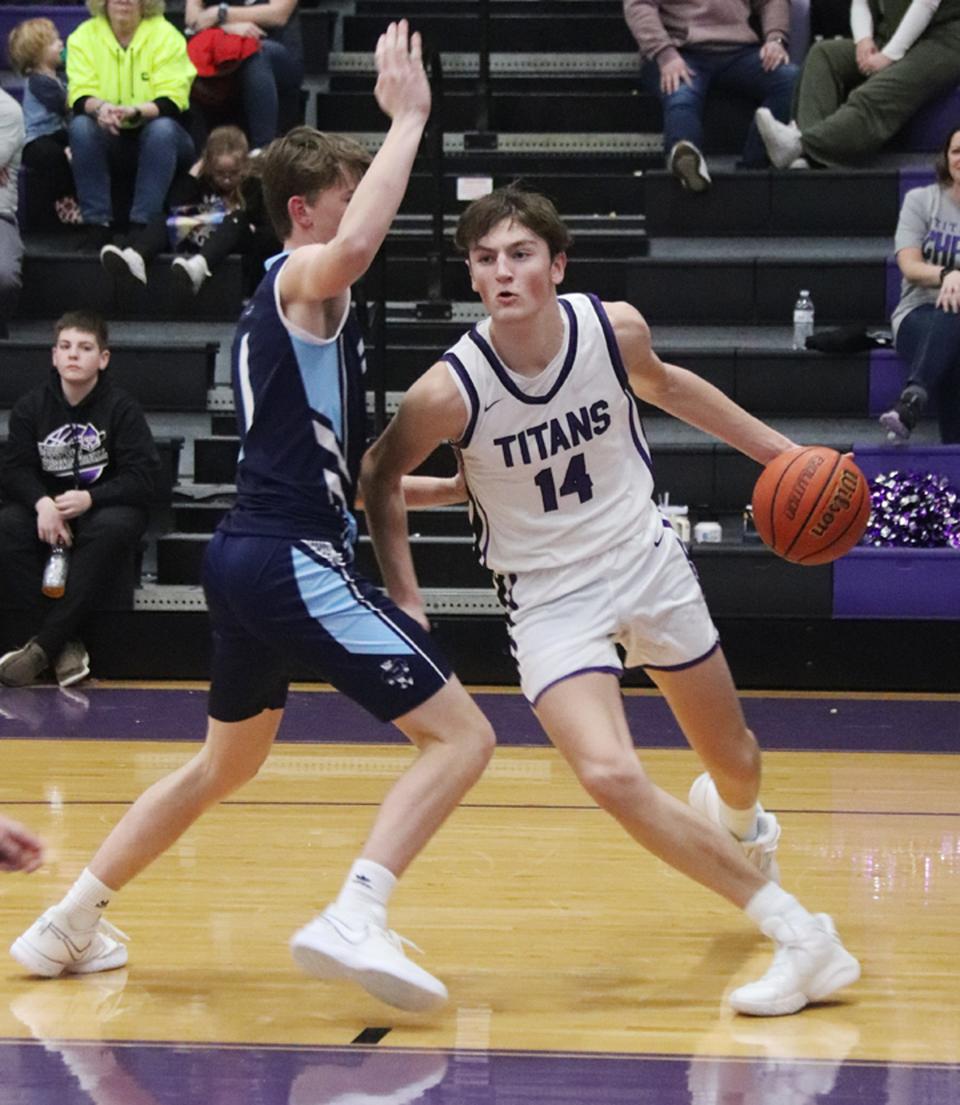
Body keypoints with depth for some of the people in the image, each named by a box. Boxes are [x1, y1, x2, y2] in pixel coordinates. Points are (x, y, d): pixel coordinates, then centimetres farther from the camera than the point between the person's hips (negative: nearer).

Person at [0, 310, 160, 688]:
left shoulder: (122, 408, -7)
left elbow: (141, 477, -12)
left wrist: (89, 498, -27)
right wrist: (43, 504, -26)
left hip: (104, 506, -2)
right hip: (47, 507, 2)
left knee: (111, 528, -38)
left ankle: (43, 646, -34)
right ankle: (67, 644, -29)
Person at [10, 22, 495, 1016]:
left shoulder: (275, 311, 22)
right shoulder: (303, 277, -5)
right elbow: (355, 248, -33)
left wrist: (452, 486, 34)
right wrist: (408, 119, -24)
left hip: (248, 554, 10)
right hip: (296, 563, -10)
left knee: (225, 765, 28)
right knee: (460, 734, -11)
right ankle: (353, 922, -28)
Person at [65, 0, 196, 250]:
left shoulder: (165, 35, -8)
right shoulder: (83, 36, -3)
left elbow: (172, 102, -16)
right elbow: (79, 97, -10)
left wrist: (134, 112, -35)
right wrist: (99, 107, -35)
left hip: (159, 139, -1)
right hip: (108, 141, 2)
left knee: (162, 128, -33)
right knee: (80, 125, -28)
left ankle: (143, 224, -36)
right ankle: (97, 223, -29)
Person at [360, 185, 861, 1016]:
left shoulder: (615, 329, -15)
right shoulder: (450, 391, -23)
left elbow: (664, 386, 9)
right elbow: (380, 476, -4)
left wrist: (778, 451, 13)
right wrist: (405, 603, -7)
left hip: (648, 562, 3)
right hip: (549, 597, -3)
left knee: (733, 757, 18)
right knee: (611, 776, -25)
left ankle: (739, 822, 58)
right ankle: (799, 936, -17)